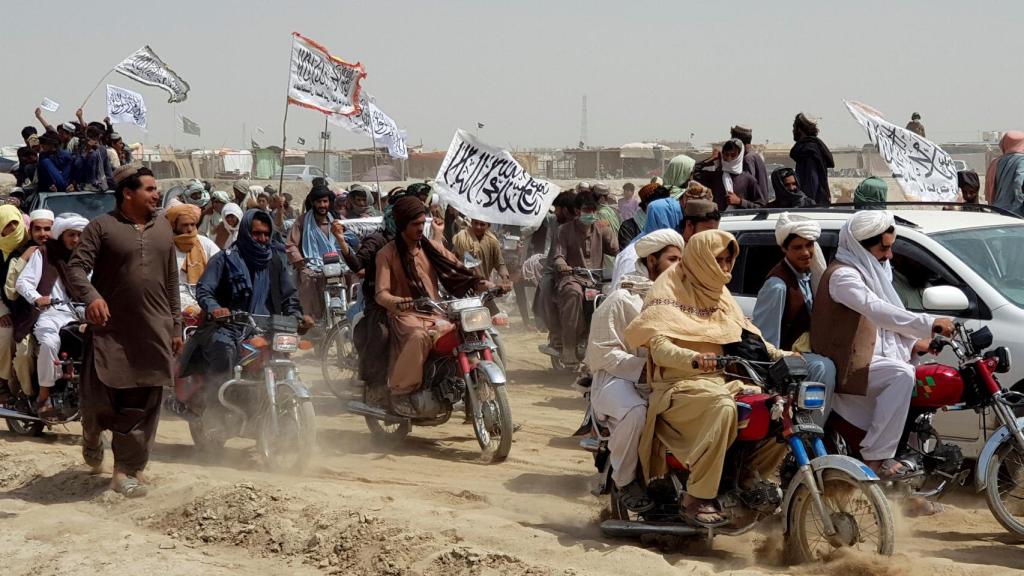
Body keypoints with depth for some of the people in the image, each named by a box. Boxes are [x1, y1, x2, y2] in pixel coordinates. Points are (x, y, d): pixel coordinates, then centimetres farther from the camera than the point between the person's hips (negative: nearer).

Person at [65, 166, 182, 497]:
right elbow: (77, 267, -10)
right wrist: (91, 296, -30)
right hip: (110, 329, -4)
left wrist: (175, 325, 17)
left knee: (143, 406, 0)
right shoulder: (102, 227, -2)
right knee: (100, 395, -5)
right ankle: (92, 435, 30)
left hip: (154, 333, 4)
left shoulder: (162, 229, 14)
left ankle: (127, 470, 9)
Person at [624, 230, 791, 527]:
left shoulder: (719, 293, 20)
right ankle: (697, 499, -35)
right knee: (722, 406, -39)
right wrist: (694, 359, -37)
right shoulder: (669, 291, -5)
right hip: (679, 386, -7)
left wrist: (780, 355, 6)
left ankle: (748, 479, 8)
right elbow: (659, 347, -18)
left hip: (722, 381, 8)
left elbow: (747, 334, 22)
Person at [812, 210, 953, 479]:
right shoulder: (843, 275, -18)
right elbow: (877, 311, -33)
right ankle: (876, 455, -27)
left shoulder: (871, 269, 15)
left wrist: (912, 343, 2)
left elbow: (884, 317, 20)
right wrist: (929, 324, -37)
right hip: (848, 367, -10)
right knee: (902, 375, -31)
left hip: (873, 354, 10)